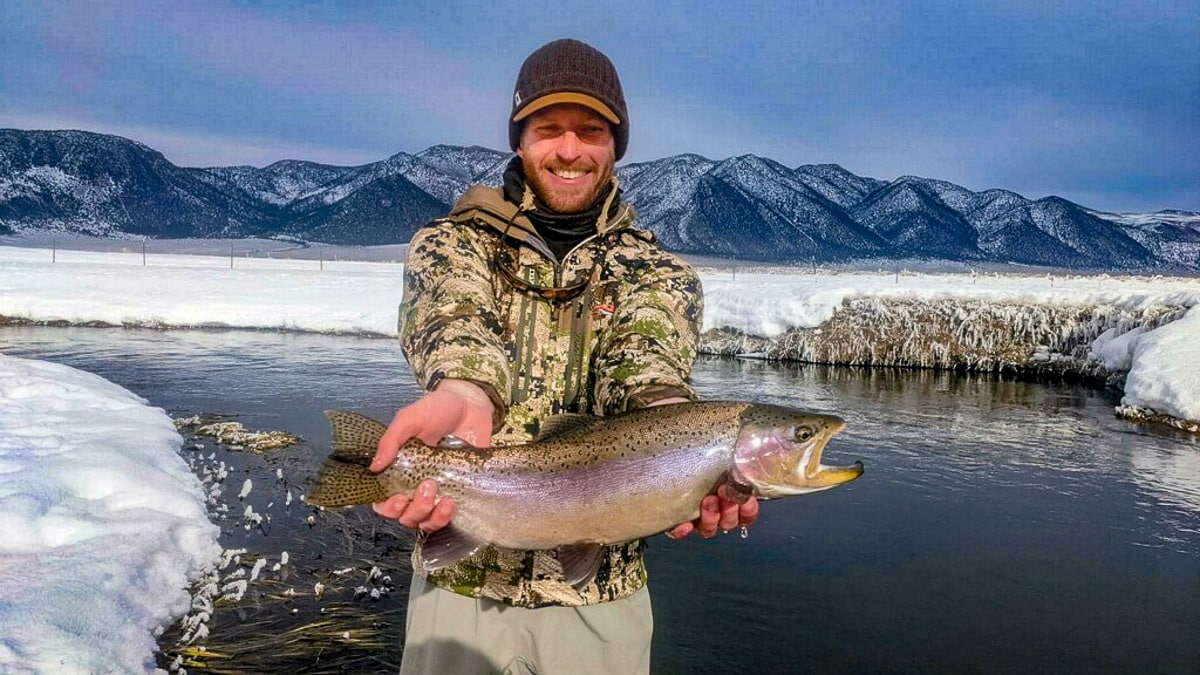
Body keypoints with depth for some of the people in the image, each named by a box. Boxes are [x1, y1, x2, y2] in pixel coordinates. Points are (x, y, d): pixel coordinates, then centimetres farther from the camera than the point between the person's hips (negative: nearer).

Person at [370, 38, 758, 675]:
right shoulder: (450, 243, 3)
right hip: (461, 582, 0)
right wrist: (462, 391, -43)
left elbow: (645, 352, -17)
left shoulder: (658, 273, 5)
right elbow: (455, 316, -20)